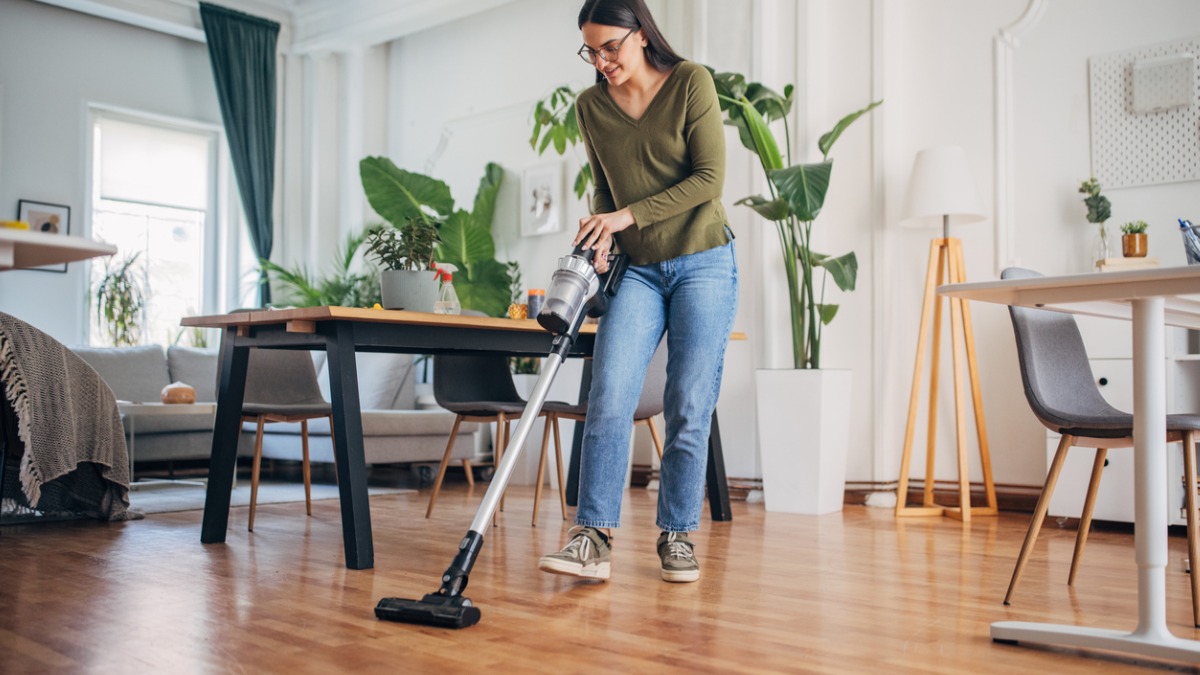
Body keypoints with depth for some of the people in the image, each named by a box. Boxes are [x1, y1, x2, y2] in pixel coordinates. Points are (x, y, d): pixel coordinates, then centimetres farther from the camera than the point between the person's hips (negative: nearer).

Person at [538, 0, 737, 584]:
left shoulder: (691, 83, -5)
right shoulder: (590, 106, 7)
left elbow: (710, 179, -11)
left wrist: (628, 215, -16)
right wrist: (601, 234, -6)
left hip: (703, 265, -3)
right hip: (637, 271, 3)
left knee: (689, 409, -2)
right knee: (608, 399, -11)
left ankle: (678, 536, 10)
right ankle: (593, 538, -9)